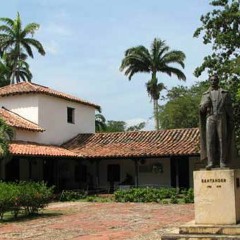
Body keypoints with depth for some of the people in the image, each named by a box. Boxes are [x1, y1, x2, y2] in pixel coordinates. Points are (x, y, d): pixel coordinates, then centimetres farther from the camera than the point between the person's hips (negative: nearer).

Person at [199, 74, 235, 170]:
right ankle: (211, 162, -11)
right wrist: (205, 104, -14)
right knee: (210, 140, -8)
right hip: (210, 118, 1)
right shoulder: (205, 94, 16)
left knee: (222, 140, -5)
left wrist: (231, 121, -1)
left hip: (221, 118, -1)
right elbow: (201, 109, 9)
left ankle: (223, 162, -4)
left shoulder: (225, 93, 11)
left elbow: (229, 108, 8)